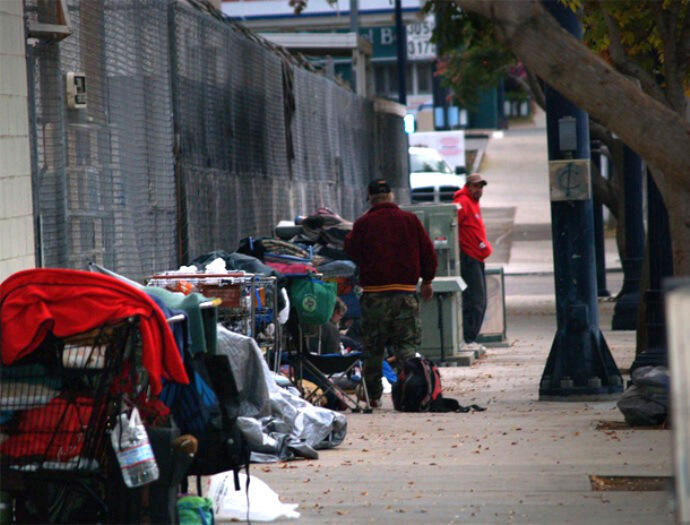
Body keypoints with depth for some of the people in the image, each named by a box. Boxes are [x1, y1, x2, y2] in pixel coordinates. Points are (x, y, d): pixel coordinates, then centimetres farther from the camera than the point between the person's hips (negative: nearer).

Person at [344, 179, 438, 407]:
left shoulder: (363, 223, -1)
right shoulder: (409, 219, 4)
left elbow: (351, 251, 8)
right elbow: (428, 252, 7)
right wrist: (427, 281, 20)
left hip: (374, 293, -1)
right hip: (405, 292, 1)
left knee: (372, 347, 8)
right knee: (407, 344, 2)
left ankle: (373, 395, 11)